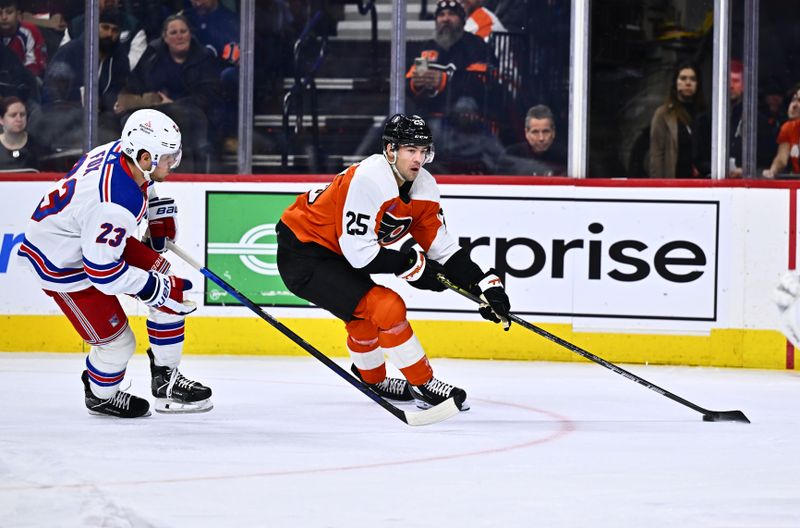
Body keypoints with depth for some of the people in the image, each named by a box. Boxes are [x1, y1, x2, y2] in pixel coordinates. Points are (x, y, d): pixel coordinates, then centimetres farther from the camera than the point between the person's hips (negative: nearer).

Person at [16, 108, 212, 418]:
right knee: (116, 340, -4)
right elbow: (102, 271, -32)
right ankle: (100, 396, 28)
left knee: (171, 288, 3)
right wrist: (156, 287, -22)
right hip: (62, 263, -9)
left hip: (99, 238, 9)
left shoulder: (123, 151, -15)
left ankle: (166, 380, 16)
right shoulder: (115, 205, -40)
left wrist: (159, 215, 16)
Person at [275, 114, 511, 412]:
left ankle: (374, 381, 56)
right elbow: (359, 252, -29)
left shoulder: (423, 187, -1)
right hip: (303, 256, -10)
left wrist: (485, 285, -7)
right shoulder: (367, 181, -28)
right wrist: (412, 266, -21)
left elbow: (442, 248, 3)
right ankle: (422, 386, -7)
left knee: (364, 315, 29)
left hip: (335, 254, 10)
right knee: (387, 307, -19)